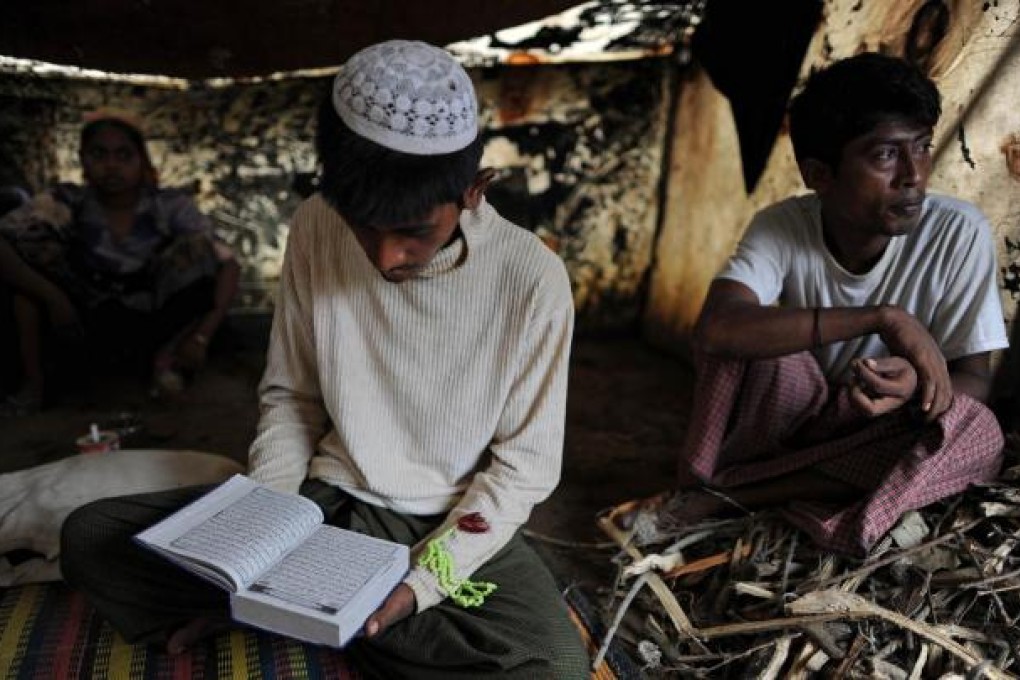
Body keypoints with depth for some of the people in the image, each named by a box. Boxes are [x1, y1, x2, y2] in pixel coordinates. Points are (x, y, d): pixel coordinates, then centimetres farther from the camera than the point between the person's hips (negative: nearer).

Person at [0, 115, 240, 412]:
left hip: (153, 320, -1)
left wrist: (202, 336, -30)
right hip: (90, 320, 1)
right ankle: (33, 379, -13)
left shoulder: (170, 207, -16)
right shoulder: (66, 205, -14)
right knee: (26, 248, -20)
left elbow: (228, 264, -21)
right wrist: (52, 297, -33)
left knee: (198, 247, -23)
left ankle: (166, 356, -11)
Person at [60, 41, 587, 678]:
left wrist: (424, 581, -20)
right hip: (324, 502, 2)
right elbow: (291, 396, 3)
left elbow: (524, 462, -10)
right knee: (89, 537, -8)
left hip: (453, 524, 0)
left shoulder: (532, 278, -18)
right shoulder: (317, 229, -9)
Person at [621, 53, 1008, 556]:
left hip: (875, 436, 2)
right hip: (788, 420, -1)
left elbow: (974, 381, -13)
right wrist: (882, 318, -39)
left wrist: (916, 384, -38)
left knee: (978, 432, -31)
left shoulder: (959, 234, -18)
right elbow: (715, 329, -37)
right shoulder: (781, 227, -19)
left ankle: (722, 492, -22)